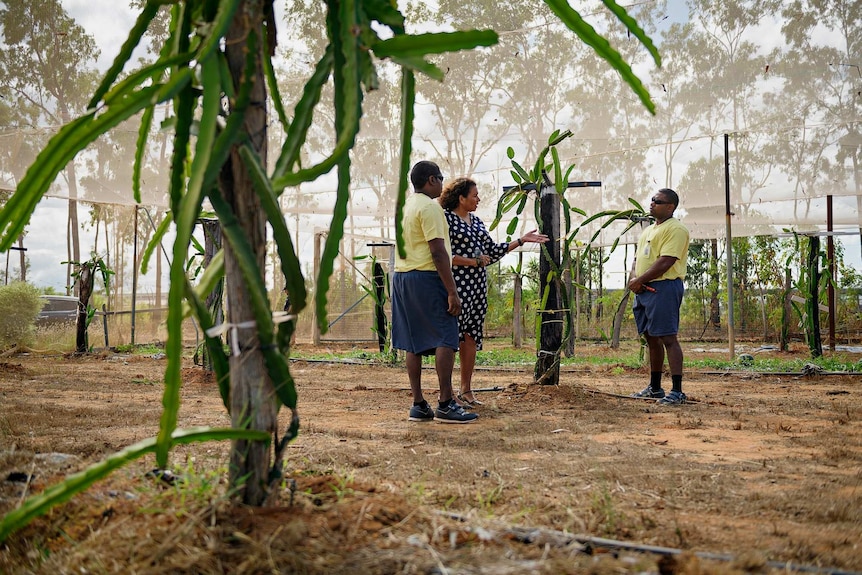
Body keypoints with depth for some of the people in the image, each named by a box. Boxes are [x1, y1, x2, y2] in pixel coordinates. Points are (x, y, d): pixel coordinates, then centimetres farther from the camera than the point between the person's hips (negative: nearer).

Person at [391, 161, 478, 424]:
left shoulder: (406, 205, 18)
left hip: (401, 276, 9)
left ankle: (418, 404, 10)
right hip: (426, 277, -9)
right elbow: (438, 252, -18)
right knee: (445, 340, -7)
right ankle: (446, 404, -9)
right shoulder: (429, 207, -11)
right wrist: (452, 291, -18)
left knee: (414, 343, 8)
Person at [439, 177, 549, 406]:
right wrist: (473, 261, -13)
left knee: (471, 336, 9)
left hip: (477, 285, 8)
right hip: (457, 285, -8)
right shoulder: (446, 219, -7)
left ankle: (466, 389, 16)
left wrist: (522, 240, 16)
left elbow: (493, 250, 19)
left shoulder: (476, 221, 18)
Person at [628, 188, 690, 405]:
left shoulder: (675, 229, -9)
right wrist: (633, 278, 0)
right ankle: (654, 388, 22)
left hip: (664, 287, -9)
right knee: (651, 338, 13)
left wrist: (639, 281, -14)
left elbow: (665, 262, -18)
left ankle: (677, 391, -10)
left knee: (668, 338, -11)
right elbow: (637, 259, 21)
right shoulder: (648, 231, 22)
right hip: (643, 289, 10)